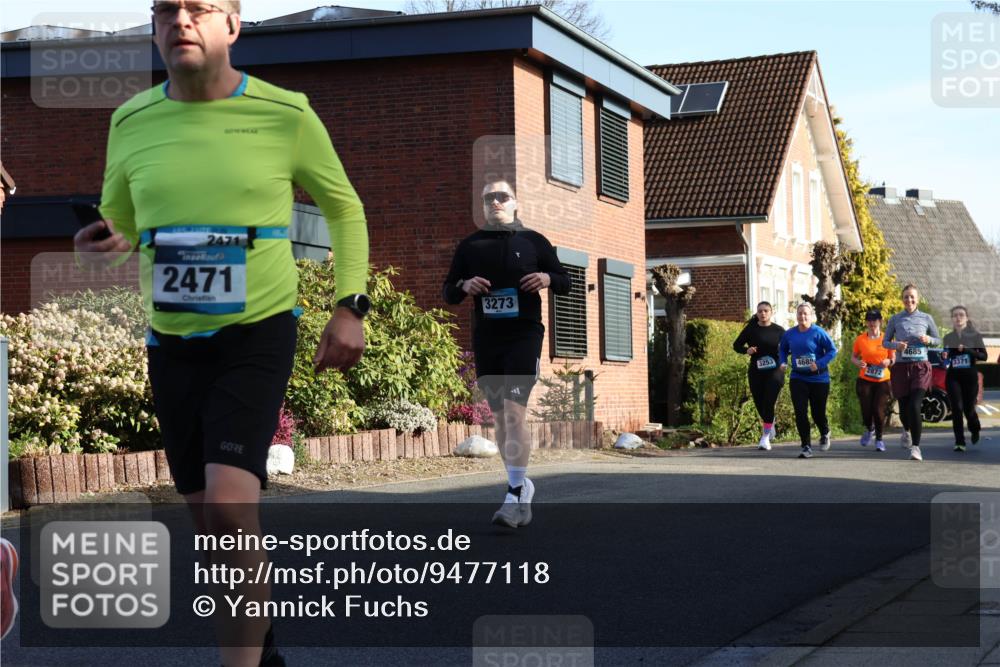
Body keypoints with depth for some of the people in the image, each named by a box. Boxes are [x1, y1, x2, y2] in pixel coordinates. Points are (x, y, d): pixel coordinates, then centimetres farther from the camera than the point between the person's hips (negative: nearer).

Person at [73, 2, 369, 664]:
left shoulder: (286, 115, -7)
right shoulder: (131, 122, 1)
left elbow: (345, 209, 8)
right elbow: (118, 222, 17)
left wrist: (350, 306, -2)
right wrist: (104, 243, -8)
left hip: (258, 335, -4)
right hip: (172, 342, 4)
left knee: (228, 508, -20)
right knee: (209, 521, 11)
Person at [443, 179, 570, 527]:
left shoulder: (533, 241, 6)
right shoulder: (469, 245, 11)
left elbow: (564, 281, 12)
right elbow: (447, 292, 14)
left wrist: (548, 278, -10)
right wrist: (464, 285, -8)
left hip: (524, 336, -4)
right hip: (485, 341, 4)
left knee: (514, 412, -17)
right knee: (499, 417, 9)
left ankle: (515, 495, -19)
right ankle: (521, 485, 23)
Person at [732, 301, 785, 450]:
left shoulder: (779, 330, 0)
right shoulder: (751, 329, 2)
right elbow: (736, 345, 9)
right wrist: (746, 350, -12)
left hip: (774, 372, -2)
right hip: (755, 372, 2)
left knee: (768, 403, -12)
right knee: (759, 403, 8)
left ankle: (765, 437, -7)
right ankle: (770, 424, 38)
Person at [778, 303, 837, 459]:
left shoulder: (818, 333, -11)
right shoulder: (789, 334, 2)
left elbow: (832, 350, -11)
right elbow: (782, 349, 18)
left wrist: (819, 364, -22)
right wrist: (783, 362, -1)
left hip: (819, 379, -3)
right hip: (798, 378, 3)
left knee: (818, 412, 8)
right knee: (800, 413, -7)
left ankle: (825, 434, 41)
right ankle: (806, 447, -1)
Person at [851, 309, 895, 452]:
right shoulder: (860, 339, 0)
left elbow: (894, 358, 6)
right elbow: (853, 357, 11)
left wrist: (889, 361, -17)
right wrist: (857, 363, -11)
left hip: (883, 380, -1)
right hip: (865, 380, 1)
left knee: (879, 410, -7)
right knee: (866, 410, -3)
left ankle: (879, 439, 14)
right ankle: (869, 429, 33)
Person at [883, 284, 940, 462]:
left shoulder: (926, 318, 5)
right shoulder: (895, 319, 5)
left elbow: (938, 340, 14)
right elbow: (885, 342, 10)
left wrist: (929, 340, -9)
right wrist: (896, 345, -11)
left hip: (921, 367, -1)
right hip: (901, 367, 2)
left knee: (915, 406, -17)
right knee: (904, 406, 9)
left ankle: (915, 446, -11)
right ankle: (906, 430, 44)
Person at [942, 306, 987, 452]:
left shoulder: (975, 336, 1)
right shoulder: (948, 337, 8)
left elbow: (983, 356, -6)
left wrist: (967, 350, -19)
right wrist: (944, 356, -5)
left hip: (970, 376, -1)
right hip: (953, 376, 2)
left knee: (969, 409, 2)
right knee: (957, 408, -10)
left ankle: (975, 430, 35)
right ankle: (959, 442, -5)